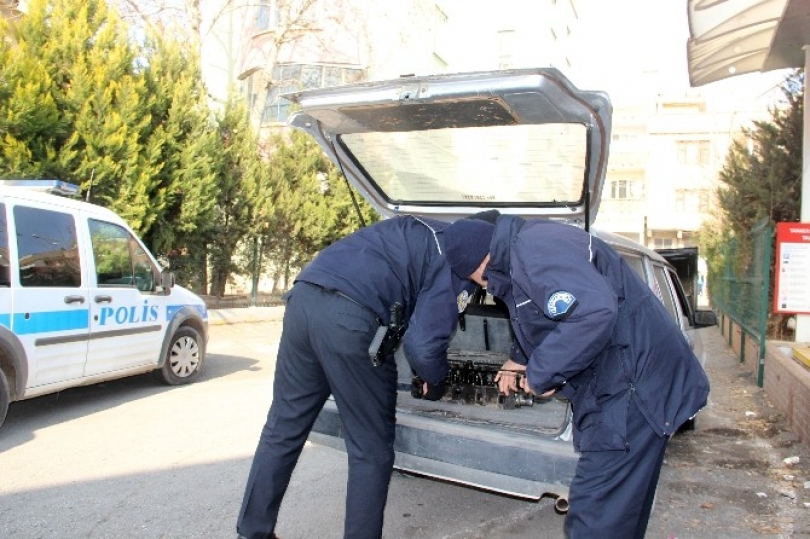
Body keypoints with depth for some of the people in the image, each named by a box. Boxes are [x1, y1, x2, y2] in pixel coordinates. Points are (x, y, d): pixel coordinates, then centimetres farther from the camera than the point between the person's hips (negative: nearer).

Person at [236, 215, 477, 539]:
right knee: (371, 451, 9)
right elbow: (423, 345, -6)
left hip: (303, 298, 8)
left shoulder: (418, 232, 28)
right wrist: (436, 382, 16)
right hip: (350, 318, -8)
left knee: (283, 428, 18)